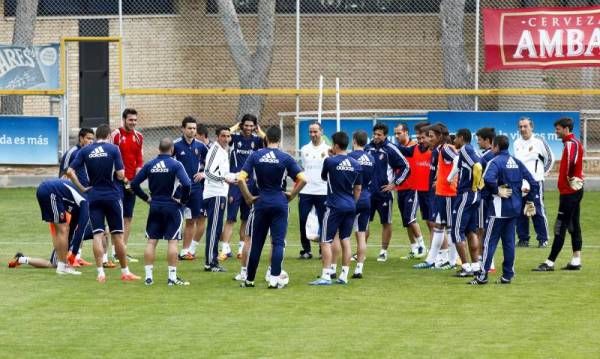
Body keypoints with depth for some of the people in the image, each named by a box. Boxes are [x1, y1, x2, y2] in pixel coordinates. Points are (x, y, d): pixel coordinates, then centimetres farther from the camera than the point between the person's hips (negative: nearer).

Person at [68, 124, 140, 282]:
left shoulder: (85, 151, 2)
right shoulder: (113, 149, -5)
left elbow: (70, 171, -5)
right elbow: (120, 174, -9)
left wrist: (81, 188, 3)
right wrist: (124, 179, 13)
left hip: (94, 196, 2)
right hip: (112, 196, -2)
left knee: (97, 235, 1)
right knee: (117, 235, 6)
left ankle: (100, 272, -7)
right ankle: (125, 272, 13)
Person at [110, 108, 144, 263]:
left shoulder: (138, 137, 11)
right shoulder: (116, 135, -7)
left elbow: (140, 160, 14)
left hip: (131, 182, 6)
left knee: (128, 217, 8)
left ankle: (124, 250, 12)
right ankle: (115, 251, -7)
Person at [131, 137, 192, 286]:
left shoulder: (150, 165, 3)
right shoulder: (175, 165, -9)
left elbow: (134, 184, 2)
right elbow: (186, 184, -22)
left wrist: (146, 198, 11)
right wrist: (183, 200, -6)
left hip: (155, 207, 4)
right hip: (172, 207, -4)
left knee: (151, 241, 7)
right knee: (172, 241, 0)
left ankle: (148, 276, 6)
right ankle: (172, 277, -2)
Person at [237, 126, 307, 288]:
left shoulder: (255, 156, -1)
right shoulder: (285, 158, -5)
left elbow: (240, 179, -9)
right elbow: (302, 179, -11)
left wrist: (248, 197, 0)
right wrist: (291, 195, 2)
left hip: (261, 202, 1)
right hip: (280, 202, -1)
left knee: (256, 242, 9)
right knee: (278, 241, 1)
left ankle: (249, 279, 15)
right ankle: (275, 278, -5)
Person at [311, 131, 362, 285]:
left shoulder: (330, 161, -10)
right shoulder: (355, 164, 4)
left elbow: (323, 177, 10)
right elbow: (358, 188, 9)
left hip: (335, 206, -5)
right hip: (350, 206, 5)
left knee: (326, 241, -2)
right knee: (345, 240, 11)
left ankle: (326, 276, -9)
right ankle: (344, 275, 11)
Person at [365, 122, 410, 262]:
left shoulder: (390, 149, -10)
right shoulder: (368, 148, 4)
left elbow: (405, 167, -7)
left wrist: (395, 184, -8)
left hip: (384, 192, -4)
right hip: (368, 191, 4)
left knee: (386, 223, 6)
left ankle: (384, 251, 14)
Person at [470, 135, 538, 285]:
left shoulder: (496, 162, -11)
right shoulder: (517, 162, 10)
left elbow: (488, 179, -31)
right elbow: (533, 184, 9)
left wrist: (496, 190, -15)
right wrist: (529, 200, 14)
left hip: (499, 208, -7)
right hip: (515, 208, 7)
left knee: (490, 242, -3)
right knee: (509, 241, 11)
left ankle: (483, 275, -4)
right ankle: (507, 275, 10)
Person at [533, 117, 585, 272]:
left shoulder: (571, 144, -15)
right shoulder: (573, 143, 15)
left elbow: (572, 161, -32)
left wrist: (570, 178, -22)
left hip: (569, 191, -10)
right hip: (573, 191, 10)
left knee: (560, 227, -8)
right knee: (573, 226, 12)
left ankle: (550, 263, -8)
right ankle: (576, 261, 15)